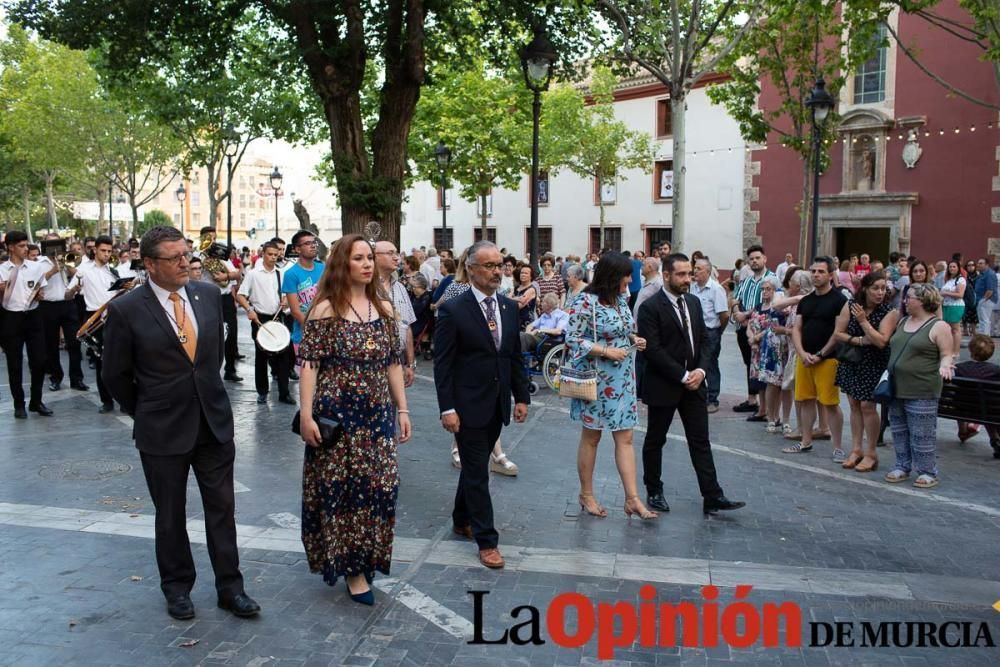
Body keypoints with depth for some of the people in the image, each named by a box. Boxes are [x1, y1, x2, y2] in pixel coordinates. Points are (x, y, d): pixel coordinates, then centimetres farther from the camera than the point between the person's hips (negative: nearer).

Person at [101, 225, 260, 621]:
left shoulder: (209, 294, -1)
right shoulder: (126, 310, -12)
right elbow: (115, 375, -2)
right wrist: (146, 413, 7)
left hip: (214, 421, 3)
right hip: (163, 430, -3)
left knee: (222, 507, 8)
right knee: (170, 514, 13)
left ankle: (229, 587, 22)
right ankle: (177, 587, 32)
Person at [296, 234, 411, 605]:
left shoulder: (384, 309, 7)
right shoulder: (325, 309, -6)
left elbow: (393, 364, 10)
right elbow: (308, 364, -9)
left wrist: (402, 410, 8)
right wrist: (306, 414, -14)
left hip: (377, 415, 5)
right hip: (336, 415, -4)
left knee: (378, 487, 6)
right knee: (341, 488, 3)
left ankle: (364, 559, 26)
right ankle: (348, 563, 18)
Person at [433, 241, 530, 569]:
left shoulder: (510, 307, 6)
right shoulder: (453, 310, -11)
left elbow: (515, 357, 12)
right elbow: (442, 364, -12)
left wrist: (521, 397, 8)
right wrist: (447, 409, -15)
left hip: (497, 405, 6)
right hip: (468, 405, -6)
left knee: (476, 466, 19)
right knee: (477, 473, 0)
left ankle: (461, 521, 36)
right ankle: (486, 540, 9)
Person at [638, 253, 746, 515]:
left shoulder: (694, 302, 9)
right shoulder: (651, 307, -13)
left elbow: (703, 340, 11)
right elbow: (653, 350, -18)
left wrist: (700, 370, -6)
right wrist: (682, 376, -17)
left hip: (693, 383, 6)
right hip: (663, 385, -6)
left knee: (700, 441, 6)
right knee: (655, 441, 9)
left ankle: (712, 497, 8)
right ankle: (654, 491, 24)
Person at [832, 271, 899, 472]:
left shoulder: (889, 312, -11)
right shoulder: (850, 306, -3)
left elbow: (881, 341, -21)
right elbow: (838, 334, -4)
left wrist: (863, 321, -21)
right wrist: (859, 340, -16)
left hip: (874, 365, -4)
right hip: (851, 362, 4)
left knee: (867, 405, -5)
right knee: (854, 404, 9)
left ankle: (870, 453, 7)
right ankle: (856, 449, 20)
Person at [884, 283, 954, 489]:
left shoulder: (939, 326, -7)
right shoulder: (903, 322, 13)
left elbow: (947, 355, -8)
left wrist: (944, 366, -28)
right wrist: (888, 374, 16)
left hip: (922, 392, -7)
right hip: (897, 388, 7)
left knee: (922, 435, -2)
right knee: (899, 432, 13)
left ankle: (927, 472, 9)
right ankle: (902, 467, 25)